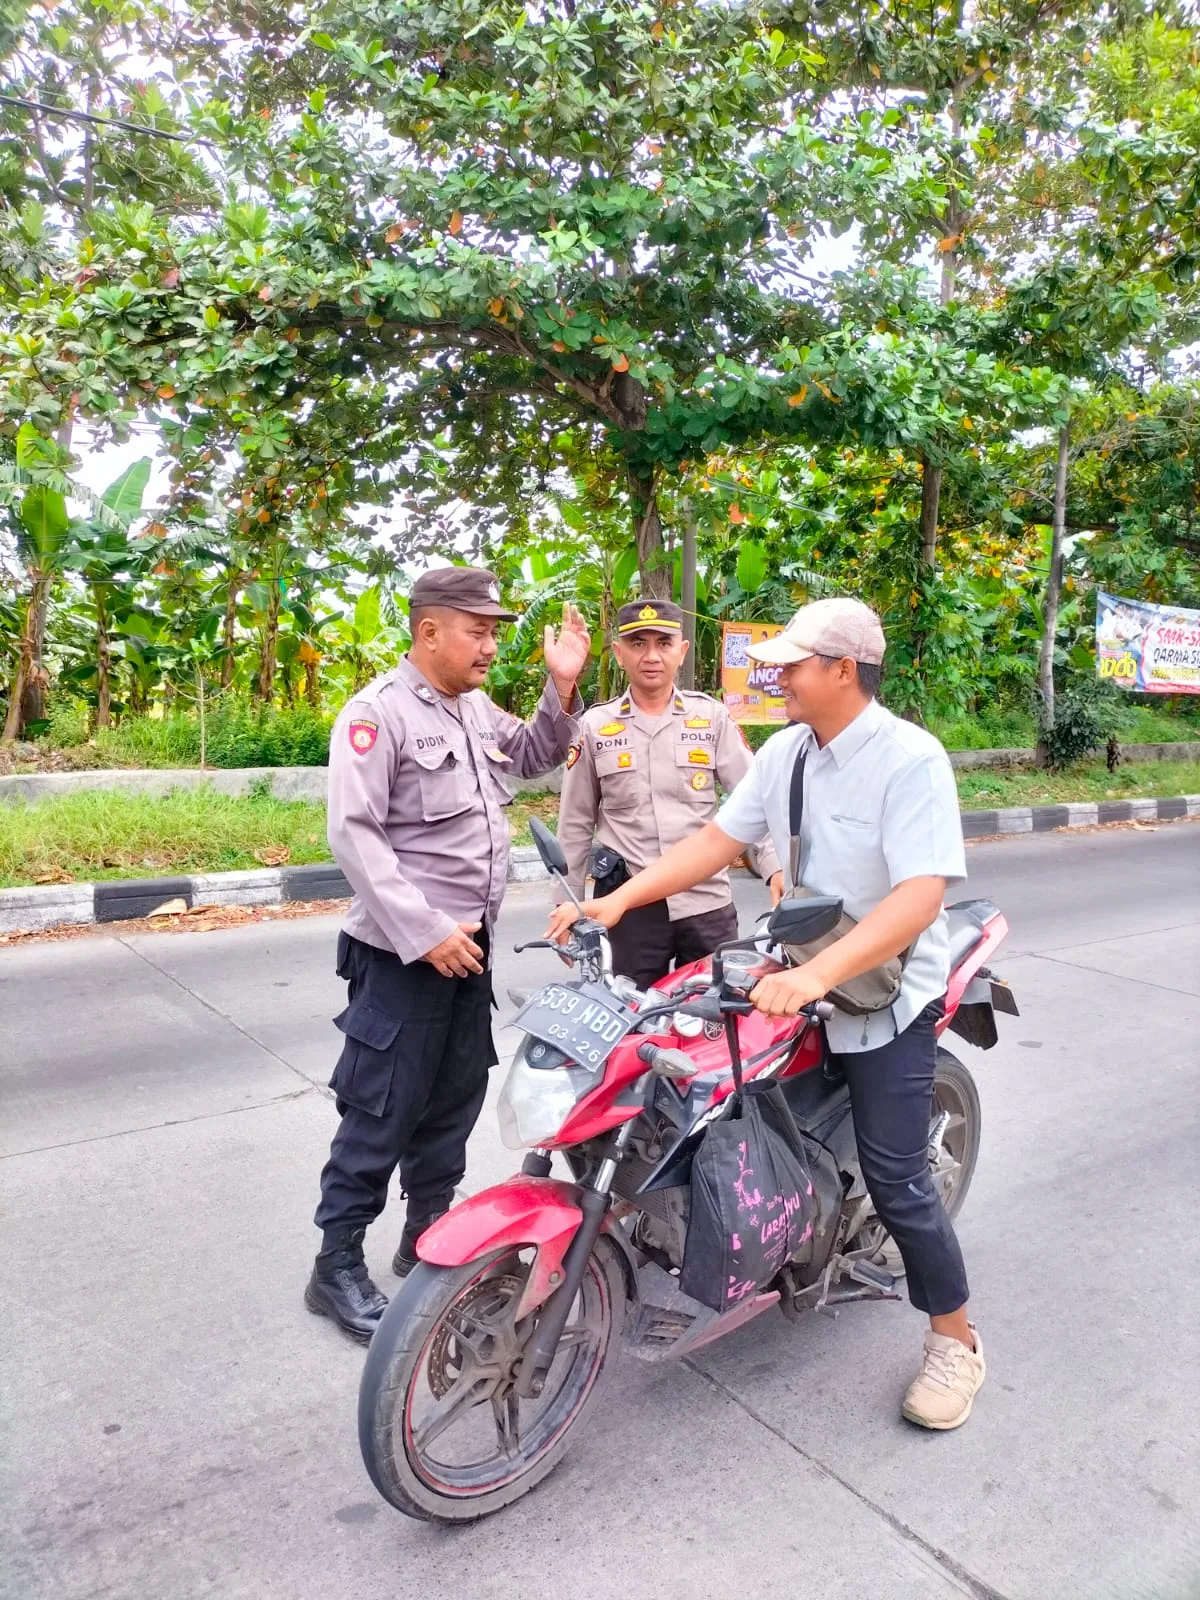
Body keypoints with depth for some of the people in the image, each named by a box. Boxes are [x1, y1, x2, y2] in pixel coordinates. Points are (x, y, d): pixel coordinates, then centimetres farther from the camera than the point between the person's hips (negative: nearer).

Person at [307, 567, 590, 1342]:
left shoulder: (478, 709, 10)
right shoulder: (378, 711, -14)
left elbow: (536, 755, 26)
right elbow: (354, 831, -20)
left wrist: (563, 686, 7)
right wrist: (424, 930, -24)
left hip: (471, 942, 8)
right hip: (403, 951, -8)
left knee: (455, 1101, 16)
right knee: (382, 1112, 0)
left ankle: (429, 1237, 33)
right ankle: (338, 1264, 17)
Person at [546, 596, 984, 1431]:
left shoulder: (910, 758, -21)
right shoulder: (785, 750, 1)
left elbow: (921, 895, -31)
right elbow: (720, 838, 0)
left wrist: (817, 974, -42)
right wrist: (621, 899, -10)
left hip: (886, 990, -6)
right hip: (803, 974, 7)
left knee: (896, 1177, -1)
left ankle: (956, 1340, 21)